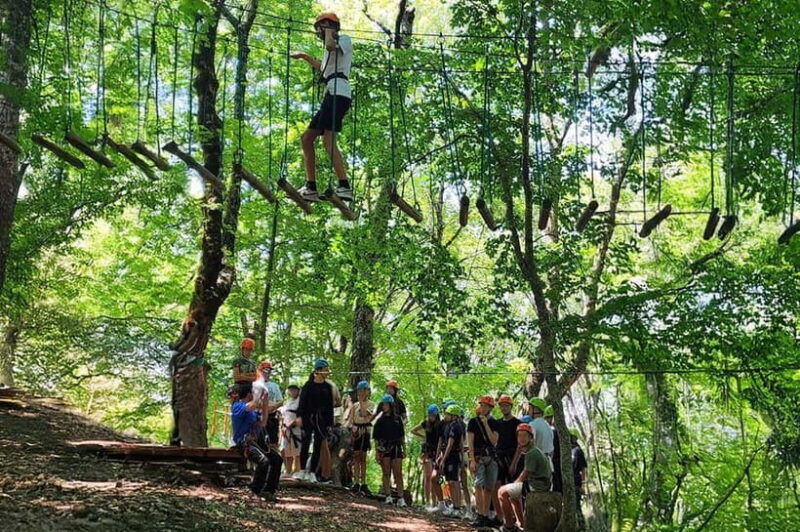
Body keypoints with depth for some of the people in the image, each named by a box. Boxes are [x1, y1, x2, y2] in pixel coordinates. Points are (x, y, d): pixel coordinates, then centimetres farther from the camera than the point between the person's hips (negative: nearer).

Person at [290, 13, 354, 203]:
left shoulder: (344, 39, 5)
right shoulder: (334, 47, 33)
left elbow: (330, 46, -20)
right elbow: (322, 67, 52)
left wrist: (329, 30, -1)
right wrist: (304, 56, 58)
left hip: (338, 92, -10)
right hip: (331, 95, 10)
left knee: (328, 139, -25)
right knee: (307, 138, 9)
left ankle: (344, 187, -35)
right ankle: (311, 187, 8)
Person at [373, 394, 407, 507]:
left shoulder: (397, 419, 9)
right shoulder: (380, 420, 6)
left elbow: (402, 436, 14)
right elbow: (376, 438, 4)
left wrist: (403, 449, 11)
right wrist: (376, 452, -3)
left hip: (396, 448, 0)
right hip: (384, 448, 0)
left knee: (398, 474, -2)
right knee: (386, 473, 0)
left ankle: (400, 498, -3)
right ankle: (388, 496, 3)